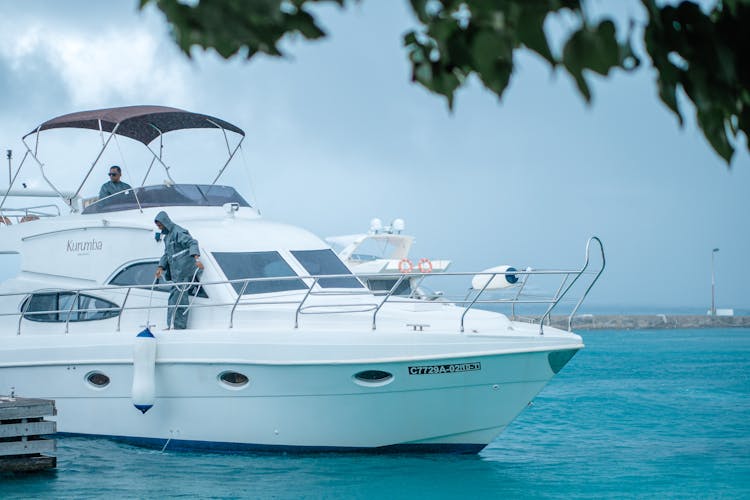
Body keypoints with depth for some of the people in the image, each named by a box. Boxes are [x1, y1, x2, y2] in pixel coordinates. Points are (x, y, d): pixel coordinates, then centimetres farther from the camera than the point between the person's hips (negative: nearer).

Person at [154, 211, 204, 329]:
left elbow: (192, 243, -22)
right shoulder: (167, 236, 18)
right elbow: (167, 254, 23)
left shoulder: (178, 232, -12)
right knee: (174, 296, 11)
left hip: (183, 270, -10)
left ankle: (179, 325, -10)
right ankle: (172, 325, 15)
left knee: (180, 296, -10)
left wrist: (197, 258, -35)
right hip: (175, 272, 10)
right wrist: (161, 267, 10)